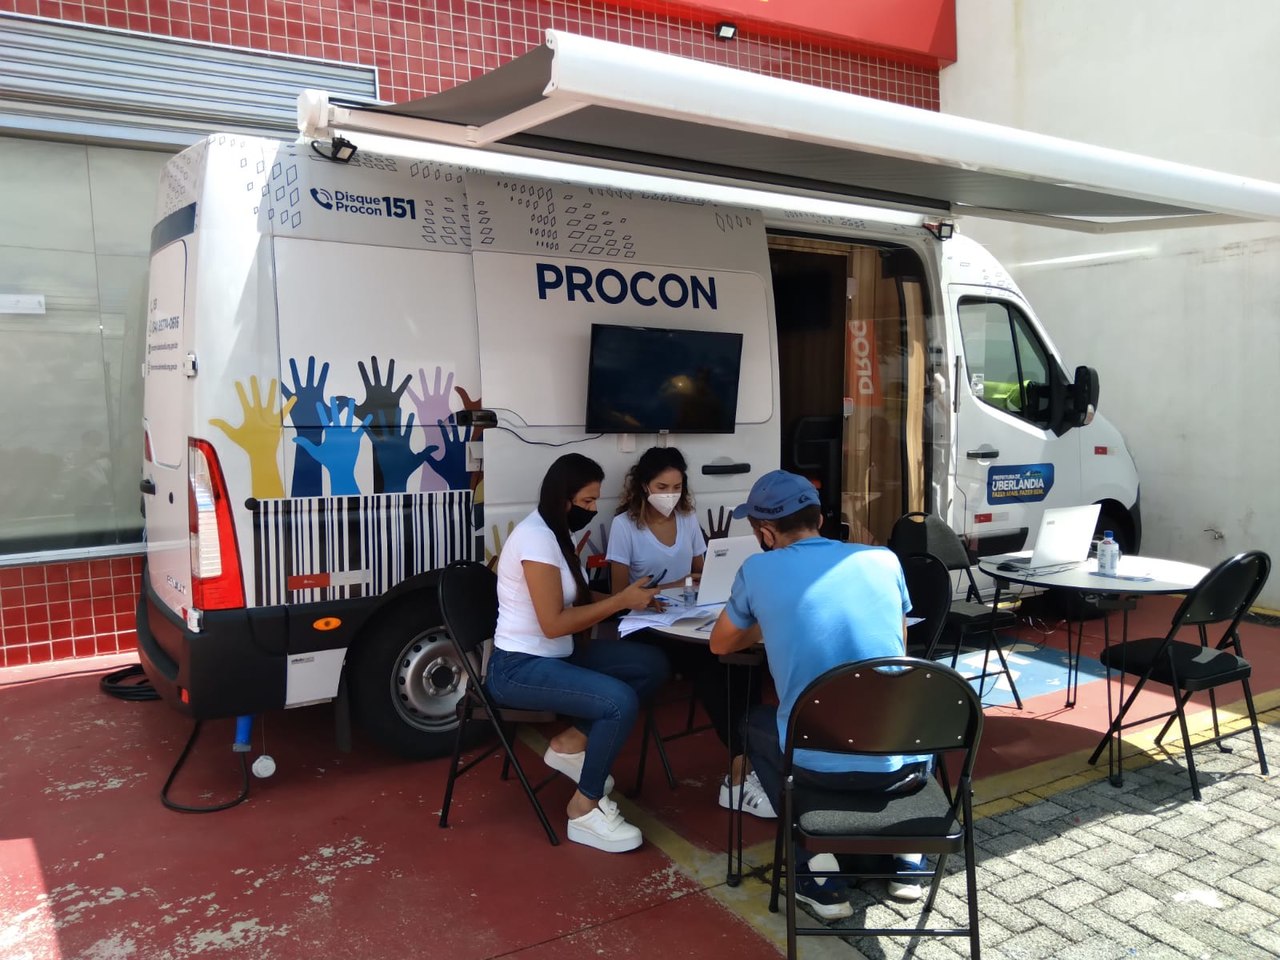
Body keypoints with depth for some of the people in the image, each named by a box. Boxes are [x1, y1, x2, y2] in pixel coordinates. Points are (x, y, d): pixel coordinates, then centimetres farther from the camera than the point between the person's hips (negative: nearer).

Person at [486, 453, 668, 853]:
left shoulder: (557, 532, 9)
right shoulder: (536, 538, -22)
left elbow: (575, 600, 14)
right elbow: (553, 623, -24)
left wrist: (626, 598, -1)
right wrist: (621, 600, -19)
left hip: (556, 655, 10)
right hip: (519, 667, -10)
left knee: (652, 665, 1)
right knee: (621, 700, -27)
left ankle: (571, 742, 8)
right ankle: (585, 809, -9)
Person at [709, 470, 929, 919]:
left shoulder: (757, 570, -1)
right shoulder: (884, 559, 5)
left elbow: (721, 644, 16)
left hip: (820, 765, -3)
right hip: (904, 762, 3)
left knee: (756, 724, 30)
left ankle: (819, 873, 18)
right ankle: (906, 852, 25)